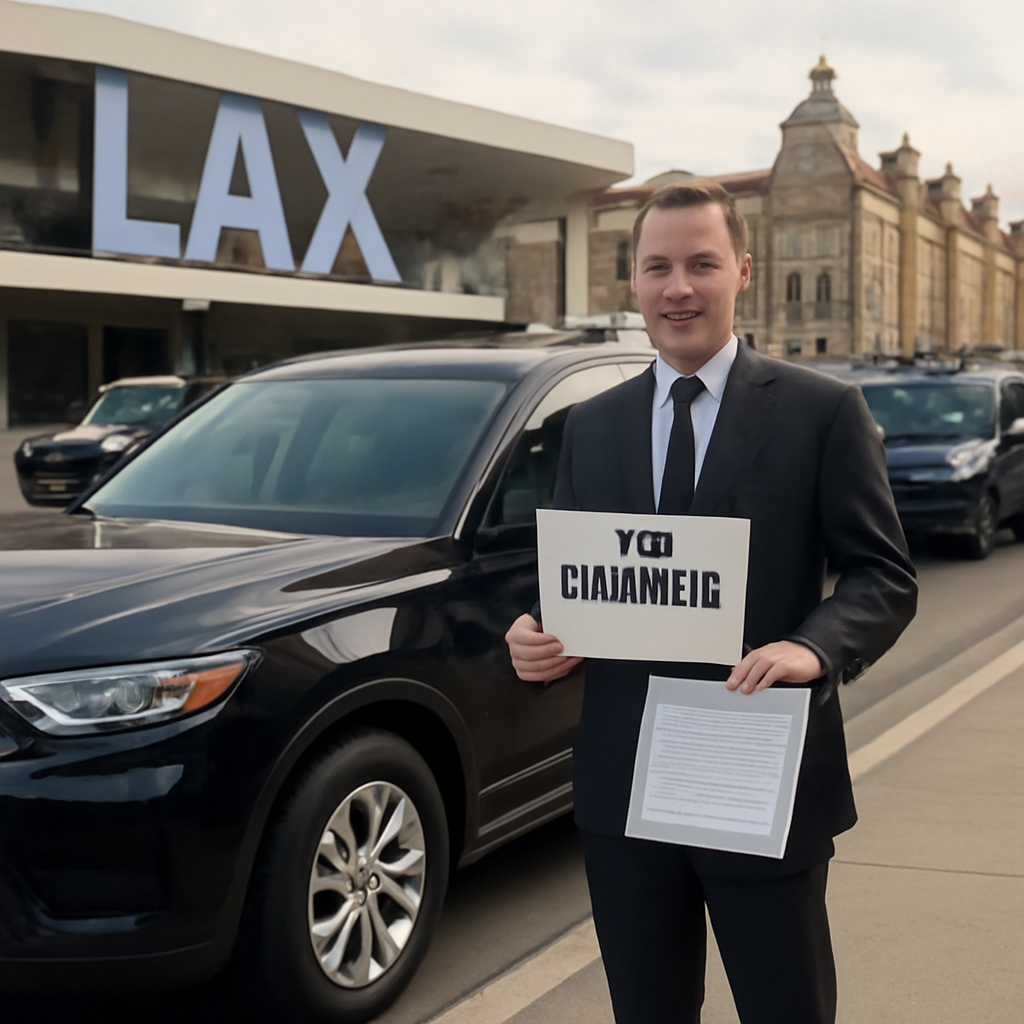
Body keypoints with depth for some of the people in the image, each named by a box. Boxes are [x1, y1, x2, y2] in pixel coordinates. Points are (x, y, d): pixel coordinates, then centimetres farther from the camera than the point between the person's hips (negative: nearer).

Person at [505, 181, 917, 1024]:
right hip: (622, 787, 4)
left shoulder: (823, 411, -2)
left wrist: (815, 646, -25)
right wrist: (536, 637, -8)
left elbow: (884, 574, -5)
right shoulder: (591, 426, 10)